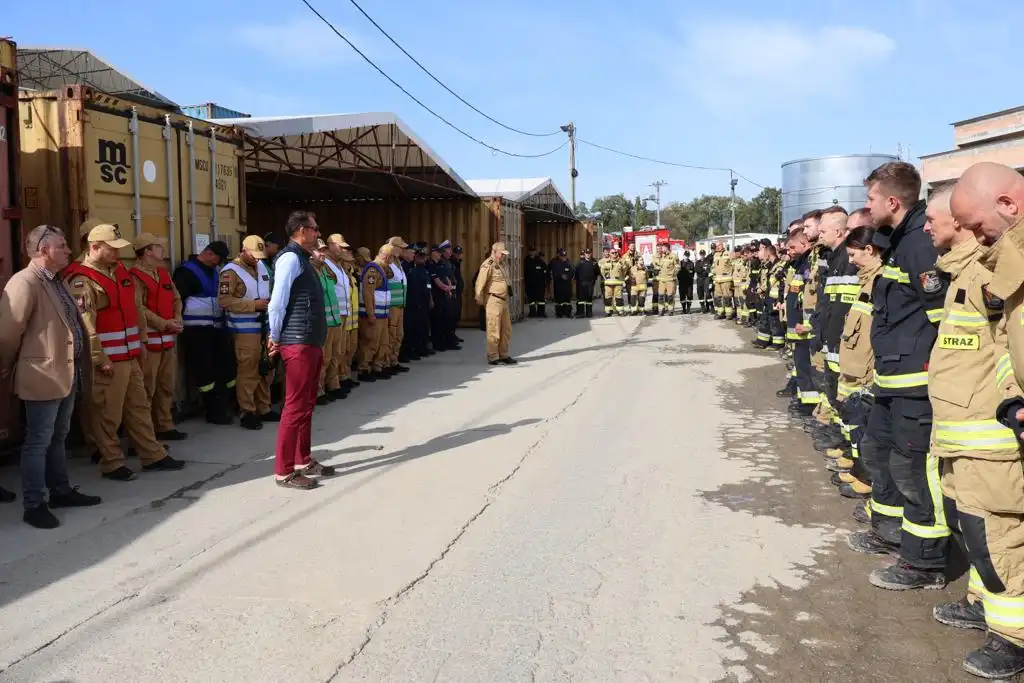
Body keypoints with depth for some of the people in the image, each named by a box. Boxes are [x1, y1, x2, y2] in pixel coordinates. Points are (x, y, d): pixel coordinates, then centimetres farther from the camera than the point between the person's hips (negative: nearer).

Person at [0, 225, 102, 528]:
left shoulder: (56, 282, 13)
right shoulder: (25, 282, -17)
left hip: (66, 374, 9)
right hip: (43, 377, -9)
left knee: (57, 438, 19)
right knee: (38, 443, 0)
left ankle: (61, 491, 31)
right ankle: (34, 505, 9)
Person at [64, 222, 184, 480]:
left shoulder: (120, 271, 13)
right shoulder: (83, 280, -15)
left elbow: (135, 309, 20)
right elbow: (84, 324, -21)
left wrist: (142, 340, 17)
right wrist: (100, 359, -21)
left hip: (130, 356, 9)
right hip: (108, 360, -9)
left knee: (139, 407, 14)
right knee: (108, 414, 2)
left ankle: (153, 456, 23)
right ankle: (112, 464, 14)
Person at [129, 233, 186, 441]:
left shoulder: (163, 273, 16)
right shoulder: (135, 276, -11)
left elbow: (176, 299, 19)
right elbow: (138, 308, -19)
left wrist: (177, 319, 1)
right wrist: (164, 324, -19)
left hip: (168, 338, 9)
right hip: (148, 339, -9)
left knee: (167, 385, 14)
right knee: (147, 389, -4)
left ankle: (165, 426, 24)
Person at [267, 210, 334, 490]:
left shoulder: (302, 258, 17)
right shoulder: (290, 257, -13)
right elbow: (277, 303, -18)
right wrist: (276, 338, -8)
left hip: (310, 342, 10)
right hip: (298, 344, -10)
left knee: (307, 404, 16)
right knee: (296, 406, -5)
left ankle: (303, 461, 27)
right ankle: (284, 472, 3)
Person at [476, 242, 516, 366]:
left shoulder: (501, 264, 16)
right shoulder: (488, 265, -14)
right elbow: (480, 284, -19)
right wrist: (480, 300, -17)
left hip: (504, 300, 9)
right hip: (493, 301, -9)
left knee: (506, 330, 14)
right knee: (494, 330, -4)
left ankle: (503, 355, 24)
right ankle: (493, 358, 3)